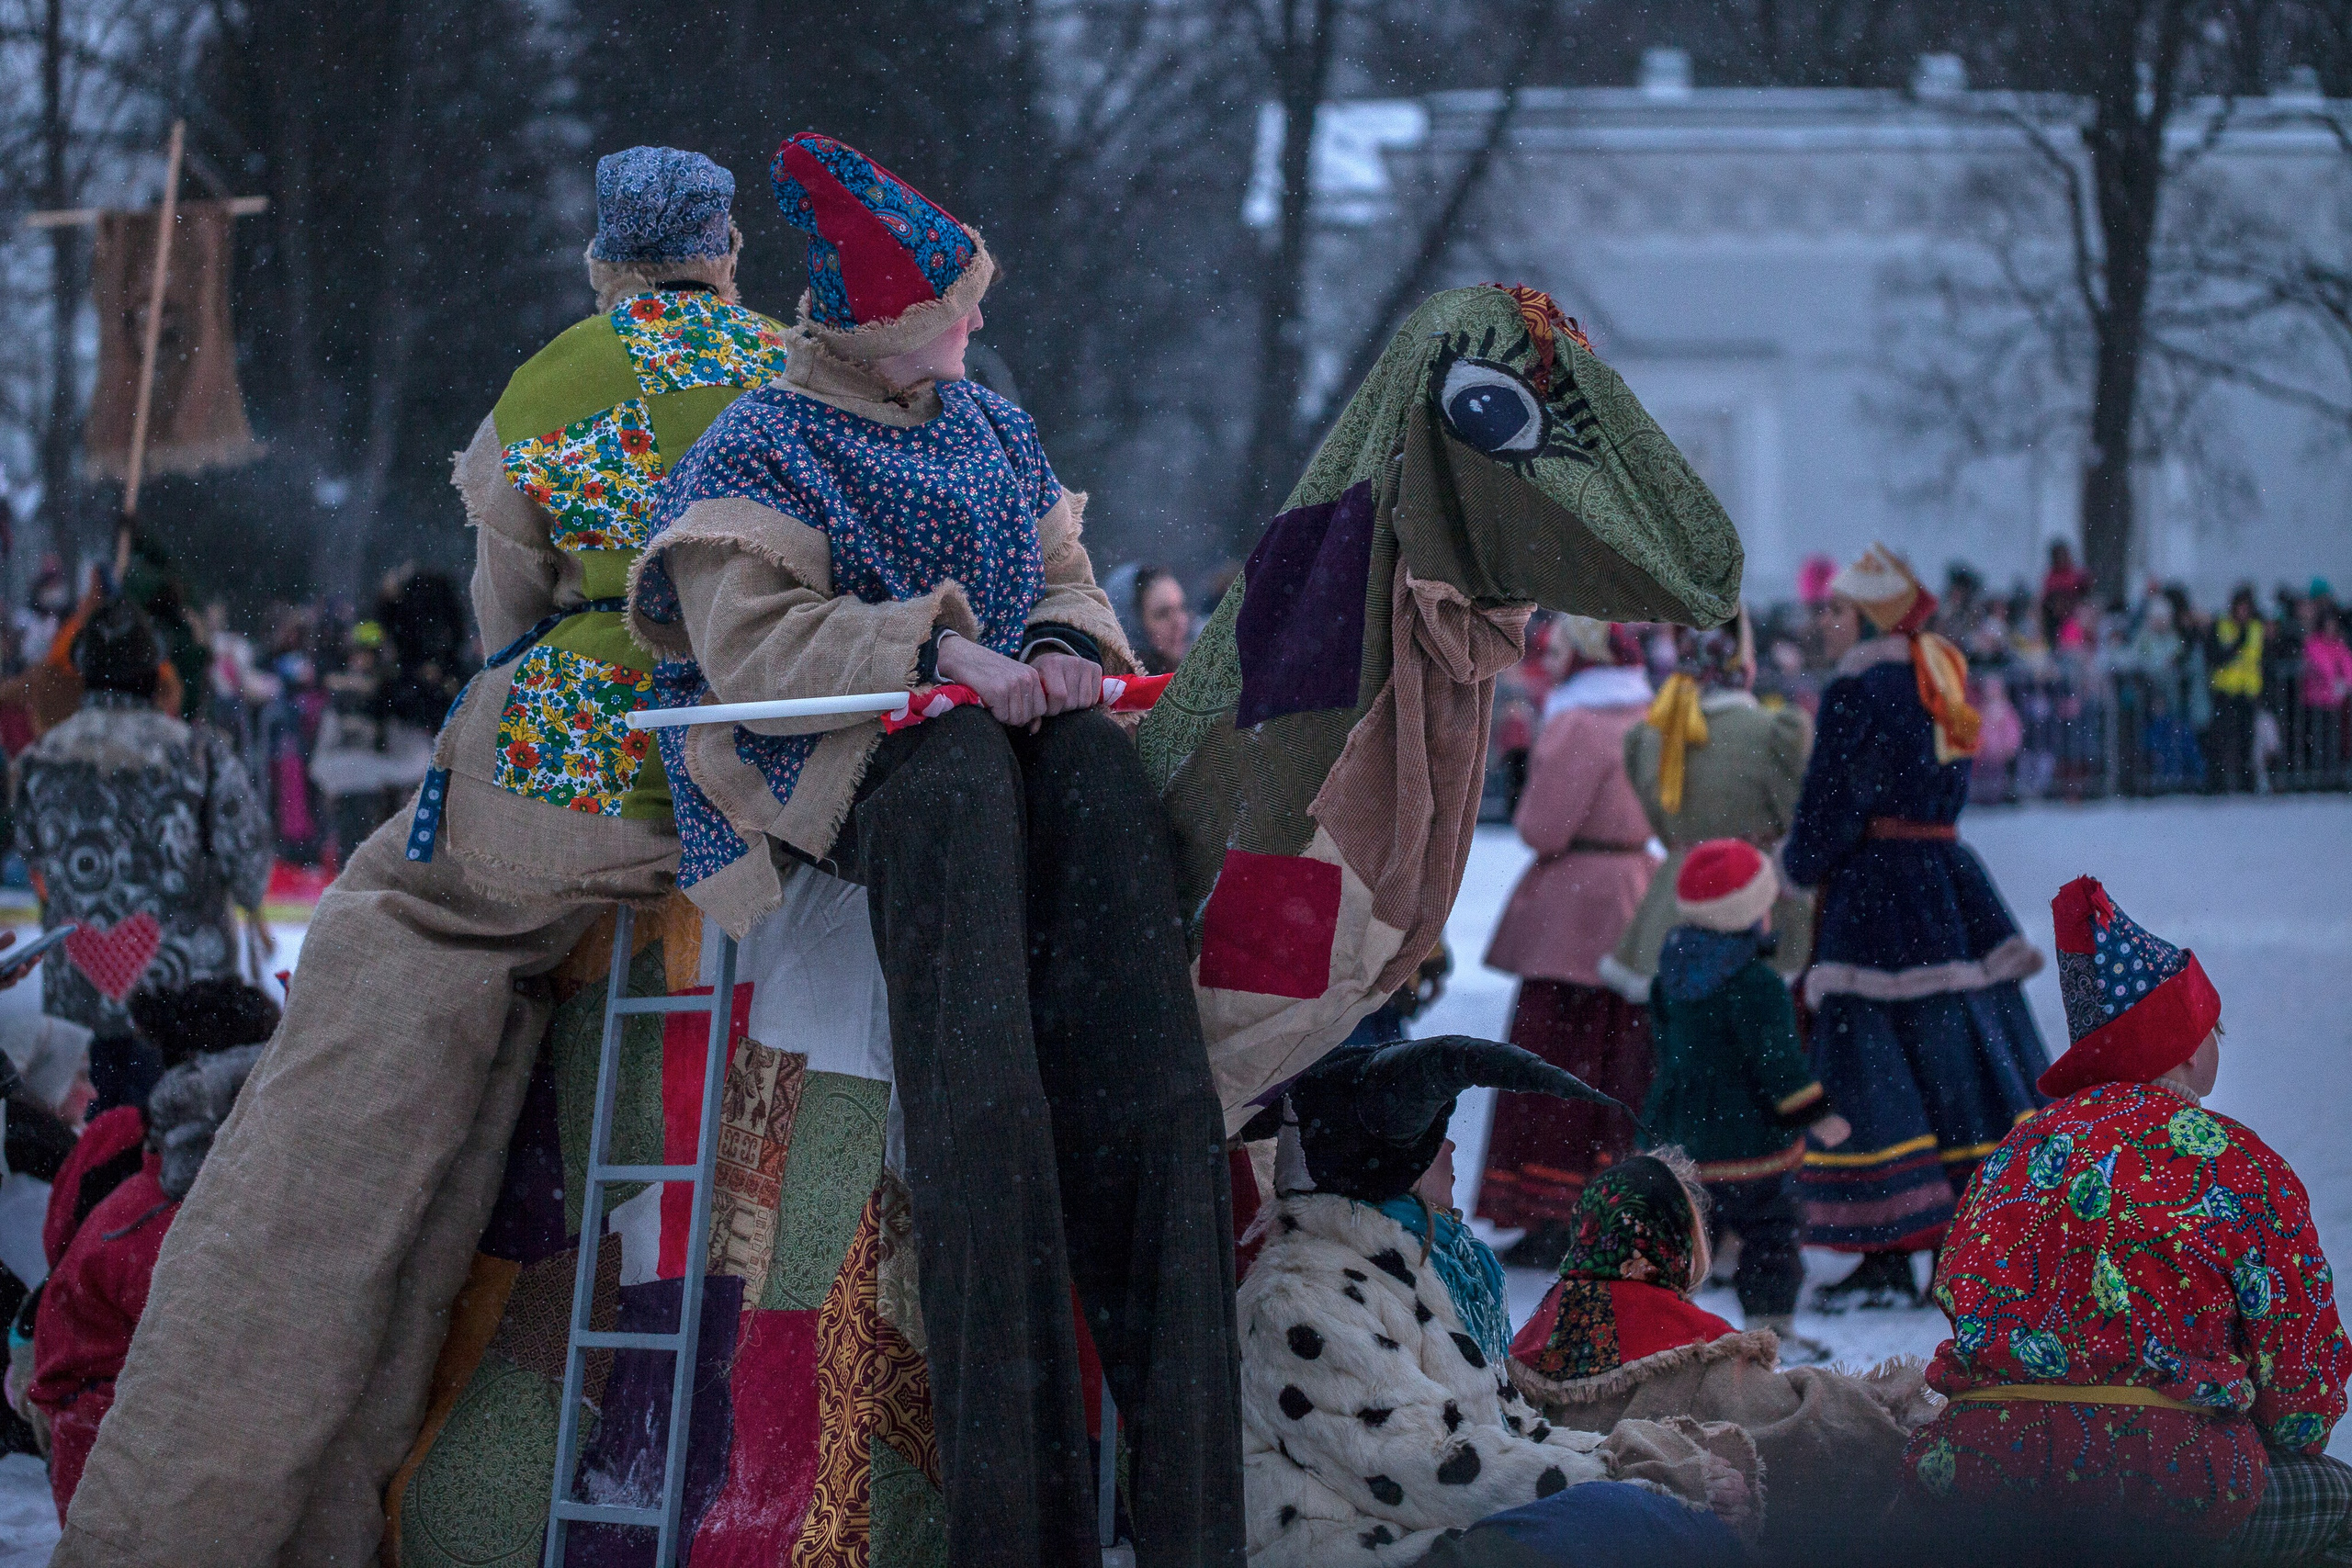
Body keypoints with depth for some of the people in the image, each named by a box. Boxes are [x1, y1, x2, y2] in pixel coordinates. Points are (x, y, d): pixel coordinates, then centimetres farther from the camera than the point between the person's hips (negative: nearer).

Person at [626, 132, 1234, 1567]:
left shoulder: (993, 430, 24)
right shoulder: (764, 454, 4)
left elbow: (1067, 576, 24)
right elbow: (750, 643, -8)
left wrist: (1071, 644, -1)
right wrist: (936, 651, -18)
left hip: (1002, 721, 5)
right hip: (839, 757, -5)